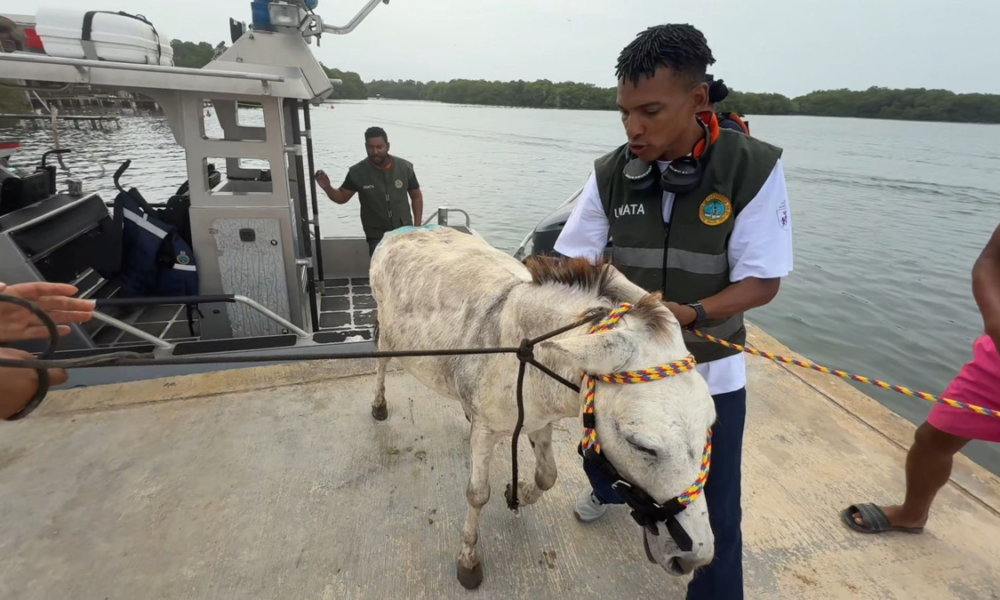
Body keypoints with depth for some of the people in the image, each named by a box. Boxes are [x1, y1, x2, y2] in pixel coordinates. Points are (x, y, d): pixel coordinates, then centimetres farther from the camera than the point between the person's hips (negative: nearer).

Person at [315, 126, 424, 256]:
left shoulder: (405, 167, -6)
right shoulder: (357, 172, -9)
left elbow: (416, 196, 5)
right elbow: (342, 197, 2)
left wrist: (417, 227, -1)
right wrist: (327, 187, -19)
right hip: (377, 237, -1)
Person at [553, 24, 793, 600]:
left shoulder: (754, 168, -19)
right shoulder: (611, 174, -11)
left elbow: (762, 281, -16)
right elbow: (572, 262, -6)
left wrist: (691, 314, -32)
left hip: (710, 368, -2)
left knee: (716, 514, 8)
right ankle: (609, 489, 64)